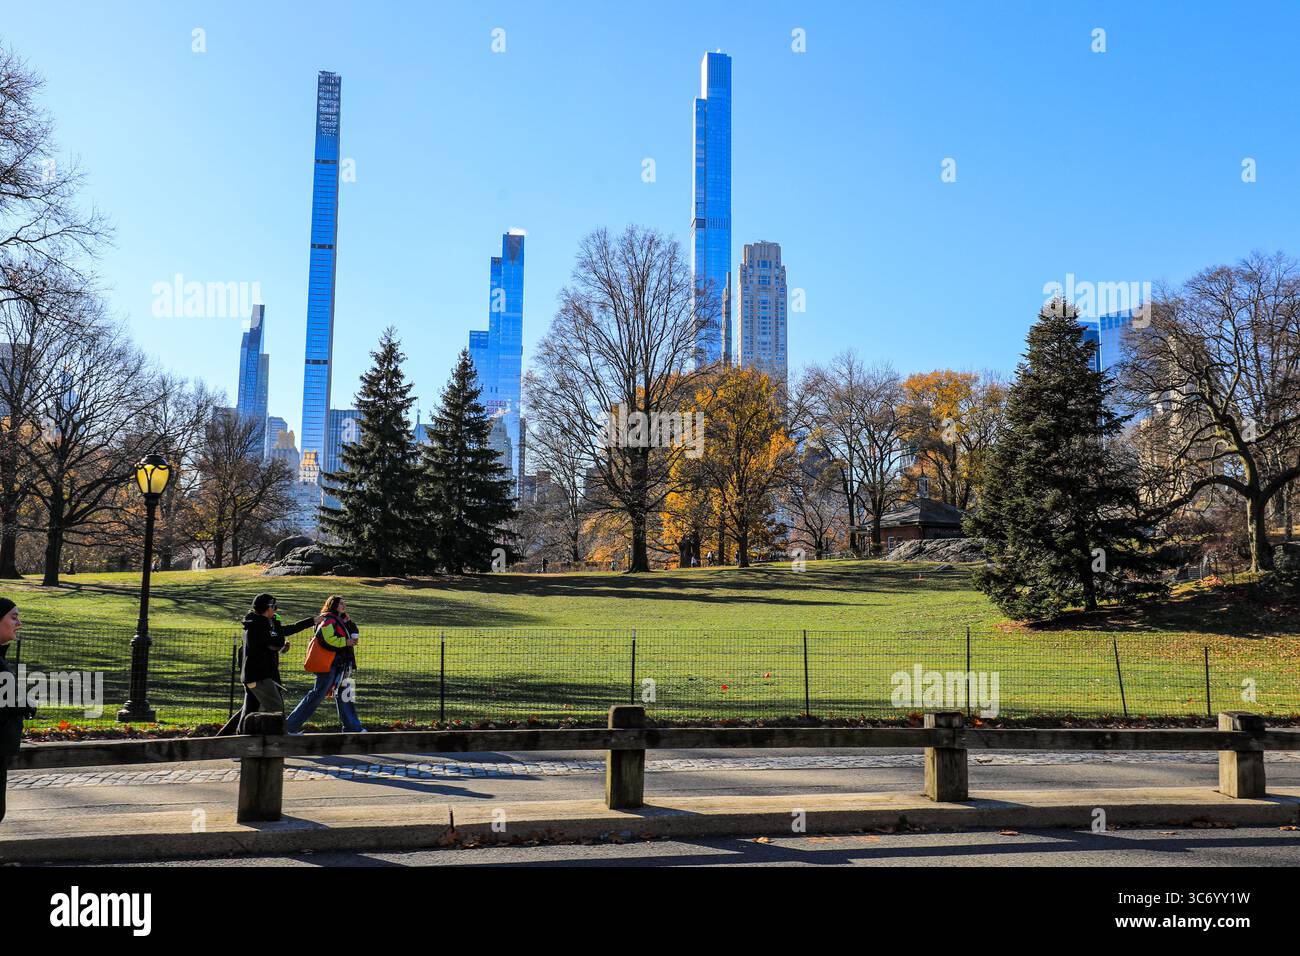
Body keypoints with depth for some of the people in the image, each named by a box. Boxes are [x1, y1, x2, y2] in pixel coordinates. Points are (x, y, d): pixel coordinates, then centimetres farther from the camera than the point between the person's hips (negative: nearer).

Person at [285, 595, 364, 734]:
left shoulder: (340, 620, 18)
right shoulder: (328, 620, -13)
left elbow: (355, 633, 21)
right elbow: (329, 639, -26)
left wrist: (348, 619, 5)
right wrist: (345, 642, -16)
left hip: (340, 665, 10)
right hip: (329, 664, -10)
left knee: (343, 694, 12)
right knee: (317, 694, -7)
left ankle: (352, 727, 17)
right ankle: (291, 725, -1)